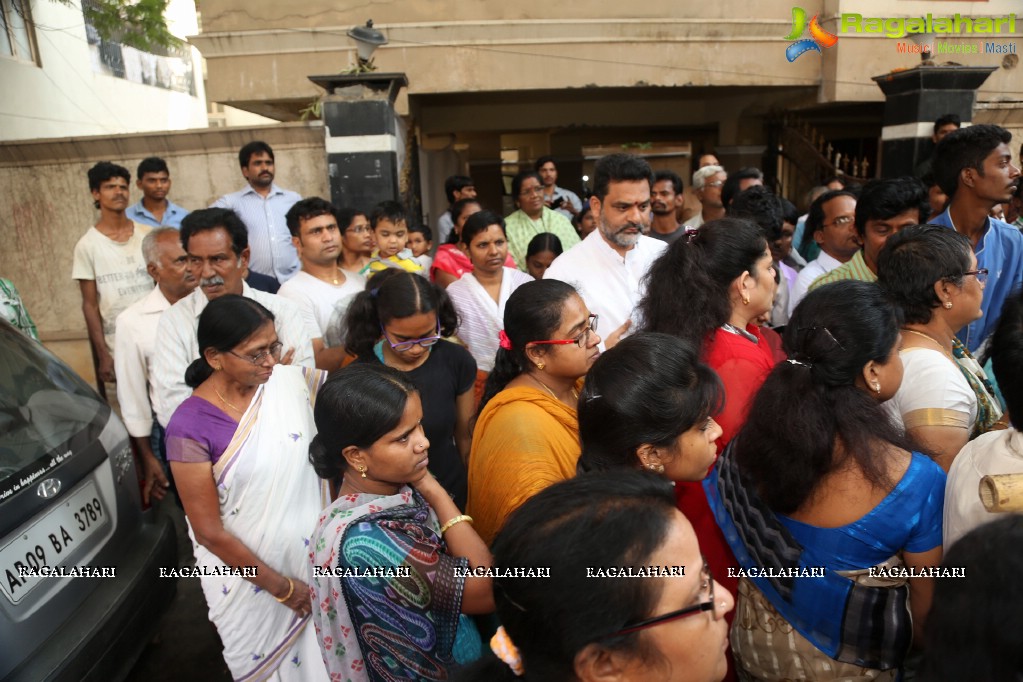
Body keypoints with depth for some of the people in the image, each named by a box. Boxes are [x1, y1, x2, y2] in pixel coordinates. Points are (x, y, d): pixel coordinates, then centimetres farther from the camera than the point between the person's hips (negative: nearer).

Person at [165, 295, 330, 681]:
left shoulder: (292, 381, -12)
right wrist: (282, 587, -10)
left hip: (313, 559, 3)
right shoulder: (190, 428, -21)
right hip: (248, 580, -3)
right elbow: (209, 533, -16)